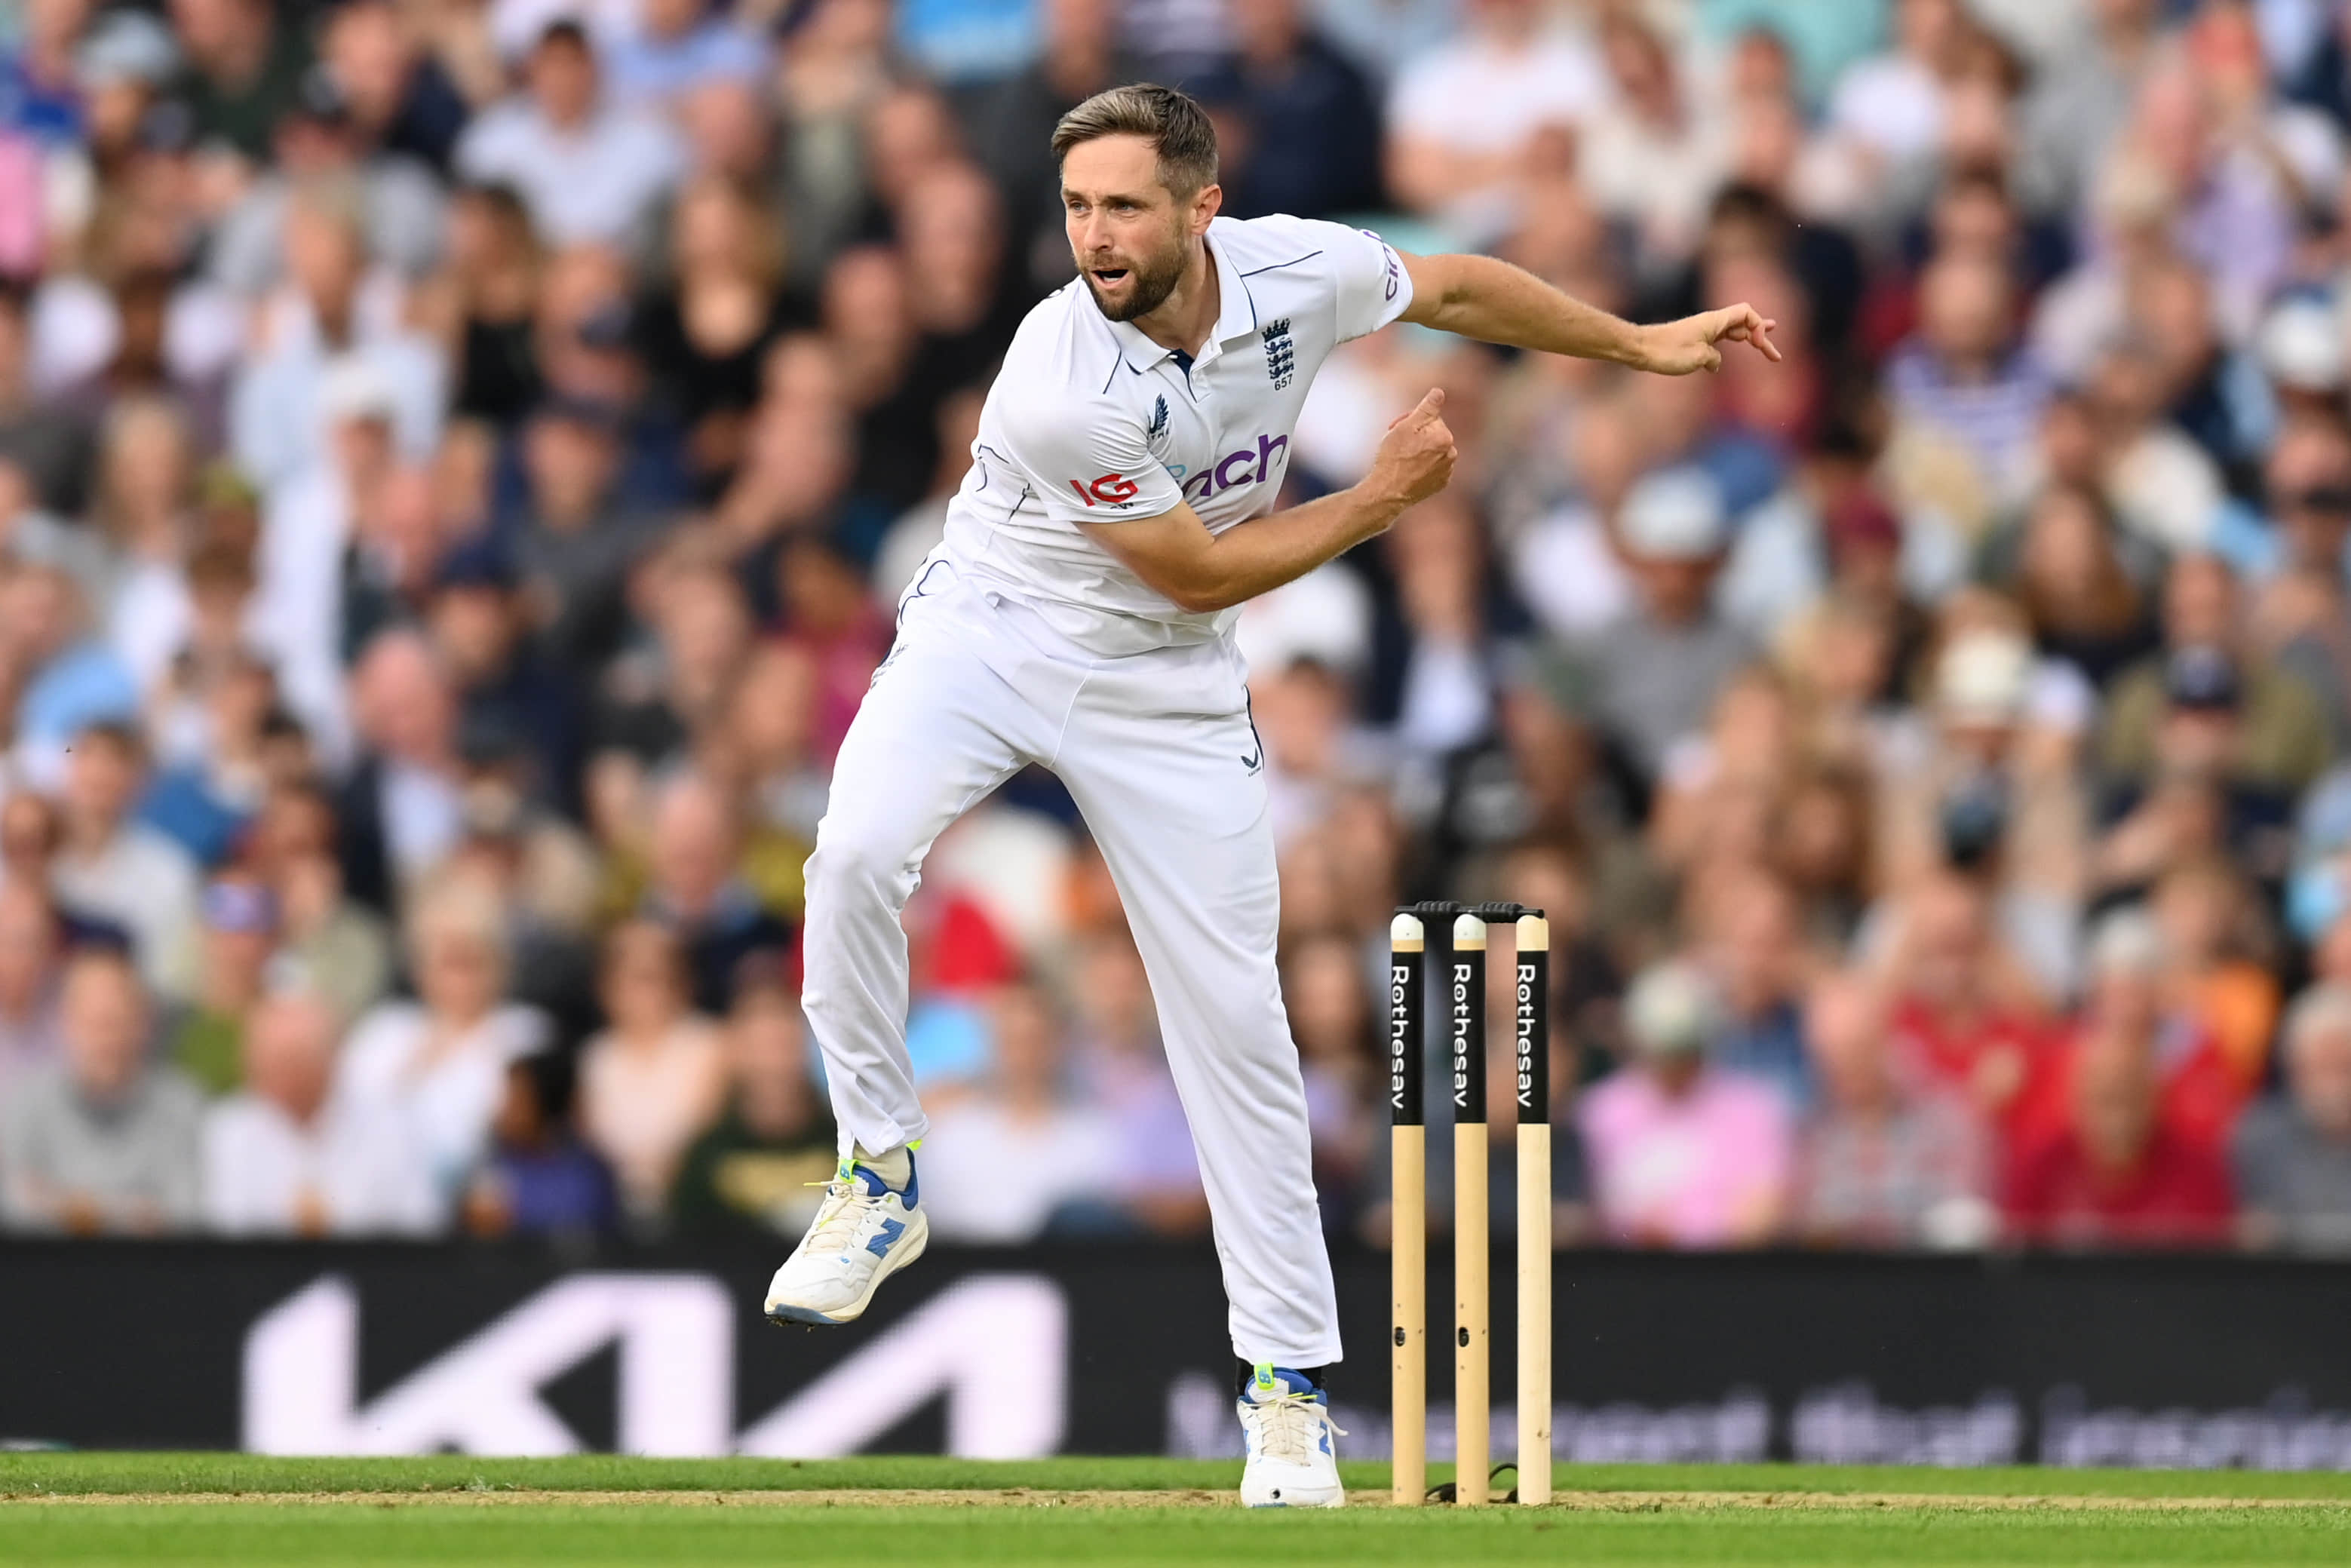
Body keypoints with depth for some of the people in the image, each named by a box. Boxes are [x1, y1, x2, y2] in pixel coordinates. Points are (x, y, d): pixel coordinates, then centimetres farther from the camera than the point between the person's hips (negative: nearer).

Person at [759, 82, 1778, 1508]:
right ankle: (881, 1179, -10)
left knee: (1235, 1015, 1)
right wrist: (1384, 497, -10)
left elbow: (1458, 288, 8)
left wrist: (1643, 346, 16)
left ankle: (1290, 1385, 10)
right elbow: (1200, 571, -18)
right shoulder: (1061, 389, -29)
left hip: (1167, 687, 4)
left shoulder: (1297, 271, -16)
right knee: (861, 853, -32)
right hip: (992, 635, -4)